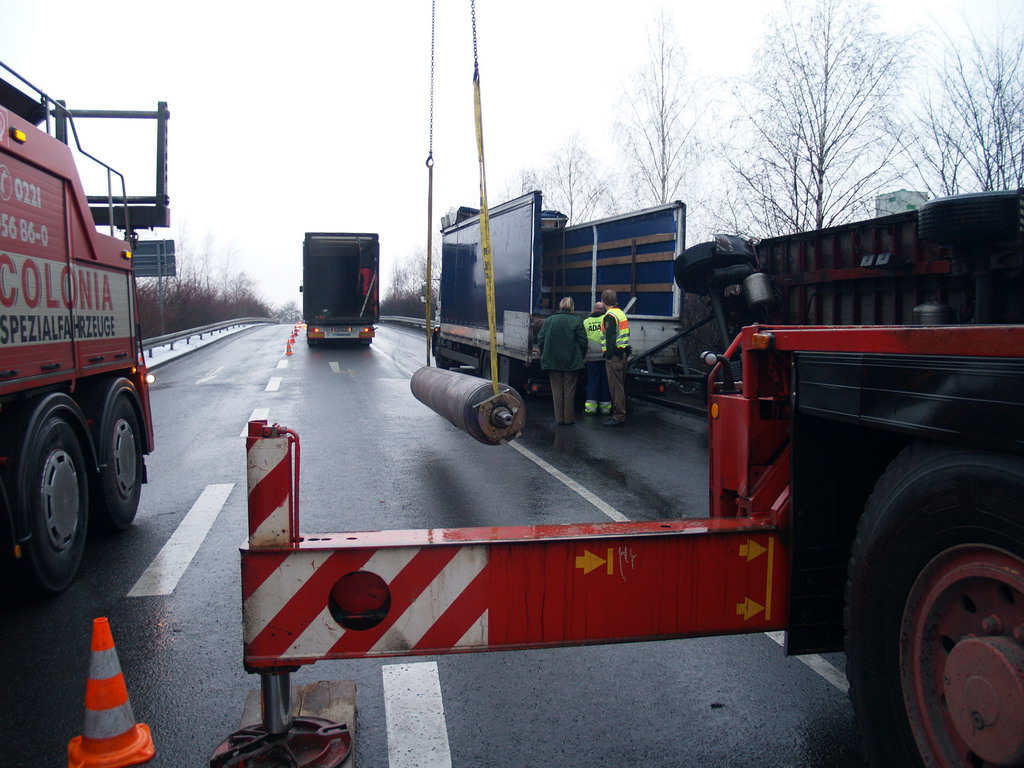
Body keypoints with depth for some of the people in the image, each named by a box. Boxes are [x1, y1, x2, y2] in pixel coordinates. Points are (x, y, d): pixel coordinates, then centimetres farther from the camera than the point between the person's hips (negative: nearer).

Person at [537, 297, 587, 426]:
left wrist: (545, 356, 14)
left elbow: (541, 340, 1)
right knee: (569, 390, 7)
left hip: (553, 361, 1)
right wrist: (580, 358, 8)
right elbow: (583, 342, -6)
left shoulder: (549, 320, 1)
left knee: (557, 390, 8)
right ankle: (568, 419, 11)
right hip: (572, 362, -1)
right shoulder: (577, 321, -5)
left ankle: (559, 419, 9)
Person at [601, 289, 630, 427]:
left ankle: (619, 417, -7)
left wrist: (608, 356, -19)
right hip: (623, 353, 10)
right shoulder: (621, 313, 18)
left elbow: (610, 338, -20)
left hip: (614, 355, -10)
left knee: (616, 386, -8)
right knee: (620, 386, 15)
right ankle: (620, 414, 22)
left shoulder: (610, 316, -13)